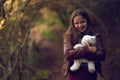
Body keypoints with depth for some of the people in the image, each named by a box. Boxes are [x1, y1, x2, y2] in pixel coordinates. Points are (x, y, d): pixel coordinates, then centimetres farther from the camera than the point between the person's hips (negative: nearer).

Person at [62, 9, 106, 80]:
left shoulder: (96, 36, 3)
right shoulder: (69, 36, 0)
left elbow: (102, 55, -6)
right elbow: (68, 54, -13)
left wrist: (78, 55, -17)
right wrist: (88, 49, -19)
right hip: (75, 74, -1)